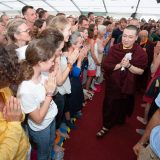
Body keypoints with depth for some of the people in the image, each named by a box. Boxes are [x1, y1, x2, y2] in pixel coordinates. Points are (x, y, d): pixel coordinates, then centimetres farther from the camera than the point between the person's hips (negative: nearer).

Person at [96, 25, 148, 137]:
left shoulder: (141, 52, -13)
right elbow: (106, 66, -14)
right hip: (112, 84, 0)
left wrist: (129, 66, -28)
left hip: (128, 85, 1)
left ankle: (119, 120, 49)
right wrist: (120, 65, -27)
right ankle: (106, 125, 28)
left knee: (123, 106, 21)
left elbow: (141, 71, -13)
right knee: (109, 106, 7)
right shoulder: (114, 49, -11)